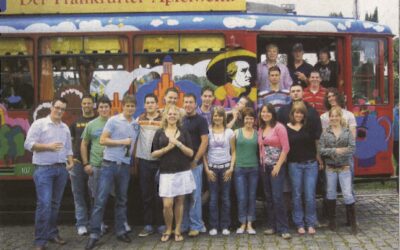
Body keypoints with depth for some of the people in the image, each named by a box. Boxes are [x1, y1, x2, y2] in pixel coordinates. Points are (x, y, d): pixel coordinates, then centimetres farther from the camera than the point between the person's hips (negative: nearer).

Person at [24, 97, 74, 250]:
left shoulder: (65, 128, 15)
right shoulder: (39, 124, -4)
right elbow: (28, 144, -10)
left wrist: (71, 161, 3)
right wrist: (48, 146, -19)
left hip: (61, 169, 6)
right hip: (44, 169, -6)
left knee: (55, 203, 11)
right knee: (44, 204, -11)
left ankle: (52, 233, 22)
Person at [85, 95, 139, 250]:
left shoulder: (136, 125, 11)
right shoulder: (113, 121, -4)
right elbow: (103, 140, -8)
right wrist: (122, 142, -12)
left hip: (125, 166, 5)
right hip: (109, 164, -5)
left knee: (122, 200, 11)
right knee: (101, 199, -5)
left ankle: (120, 231, 20)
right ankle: (94, 234, 0)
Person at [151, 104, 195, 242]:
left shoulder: (184, 132, 7)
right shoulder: (159, 133, 5)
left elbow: (191, 153, 2)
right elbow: (153, 154, 1)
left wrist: (179, 144, -12)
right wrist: (167, 148, -13)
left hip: (183, 172, 1)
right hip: (166, 173, -1)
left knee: (179, 202, 6)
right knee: (167, 204, -6)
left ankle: (177, 230, 19)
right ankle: (168, 230, 16)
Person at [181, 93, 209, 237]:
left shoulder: (201, 120, -4)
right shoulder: (181, 120, 13)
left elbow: (204, 142, -10)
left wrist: (195, 161, -13)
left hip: (194, 164, -5)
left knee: (194, 195, -1)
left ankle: (196, 226, 7)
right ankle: (184, 225, 18)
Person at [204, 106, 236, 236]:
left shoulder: (229, 132, 4)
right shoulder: (208, 132, 2)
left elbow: (233, 152, 6)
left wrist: (231, 168, -4)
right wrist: (207, 169, -4)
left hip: (226, 167, 1)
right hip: (212, 167, 0)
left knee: (226, 198, 3)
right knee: (213, 198, 1)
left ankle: (225, 226, 11)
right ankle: (213, 226, 9)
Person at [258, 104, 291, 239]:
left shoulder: (279, 127, -7)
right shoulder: (261, 129, 11)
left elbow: (285, 148, -12)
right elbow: (261, 148, 13)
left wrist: (278, 166, -15)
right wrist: (261, 162, 3)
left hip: (277, 166, -6)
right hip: (264, 166, 6)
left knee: (277, 197, -9)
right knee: (269, 198, 9)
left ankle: (283, 229, -2)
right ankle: (272, 226, 17)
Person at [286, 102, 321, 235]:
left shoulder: (309, 126, 3)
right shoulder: (286, 128, 1)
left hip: (310, 164, 0)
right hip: (294, 165, 0)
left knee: (310, 195, 0)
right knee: (297, 195, 6)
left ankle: (311, 224, 13)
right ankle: (299, 224, 17)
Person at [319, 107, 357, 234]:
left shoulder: (347, 132, -1)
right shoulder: (325, 133, 1)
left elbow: (352, 148, -8)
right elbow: (321, 150, -7)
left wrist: (341, 152, -19)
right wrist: (335, 150, -18)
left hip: (344, 167, -2)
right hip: (330, 168, 2)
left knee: (348, 194, -5)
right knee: (330, 194, 11)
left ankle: (353, 222, 7)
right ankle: (332, 220, 25)